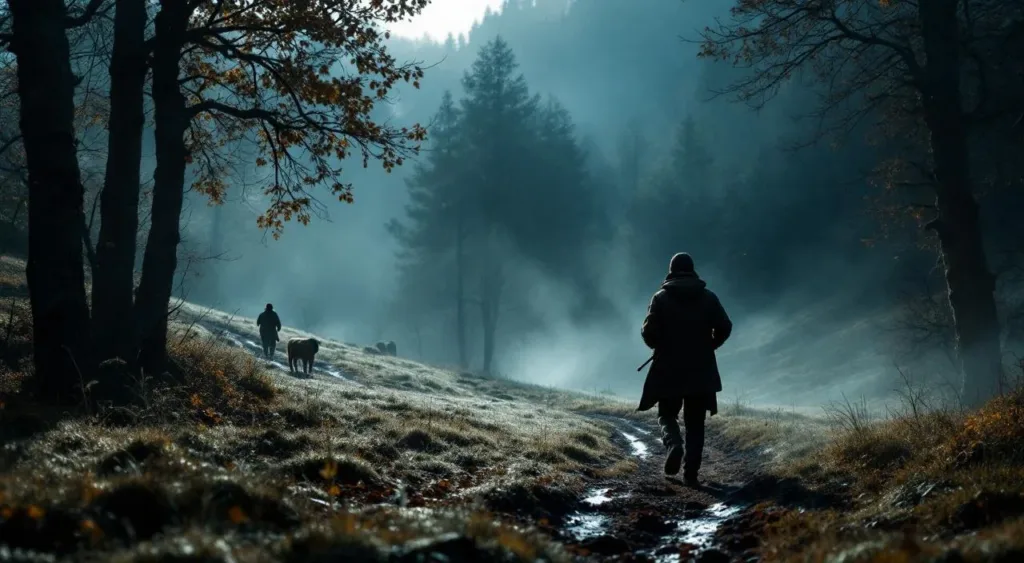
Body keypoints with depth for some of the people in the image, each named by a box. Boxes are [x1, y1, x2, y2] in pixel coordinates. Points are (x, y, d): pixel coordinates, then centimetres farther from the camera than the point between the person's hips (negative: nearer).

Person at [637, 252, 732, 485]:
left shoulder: (661, 298, -3)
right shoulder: (709, 297, 3)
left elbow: (649, 332, -10)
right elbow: (724, 327, -1)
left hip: (668, 369, -2)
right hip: (701, 370, 2)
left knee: (667, 413, 13)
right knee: (695, 422, 8)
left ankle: (674, 444, -18)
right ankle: (691, 472, 1)